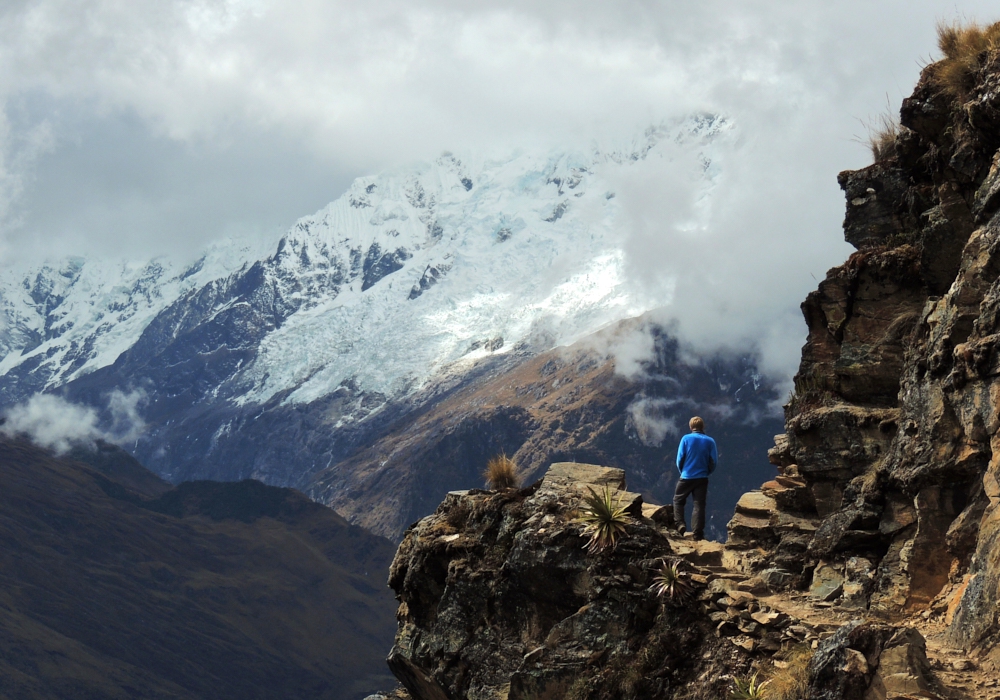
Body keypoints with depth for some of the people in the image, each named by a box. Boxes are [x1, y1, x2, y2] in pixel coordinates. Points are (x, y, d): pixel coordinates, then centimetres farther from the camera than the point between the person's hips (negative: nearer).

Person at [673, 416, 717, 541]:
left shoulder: (686, 439, -5)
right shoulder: (710, 441, 0)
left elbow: (680, 458, -6)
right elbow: (714, 461, -2)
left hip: (686, 477, -1)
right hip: (702, 478, 1)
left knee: (678, 500, 16)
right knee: (699, 505, 4)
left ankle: (679, 524, -1)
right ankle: (697, 532, 0)